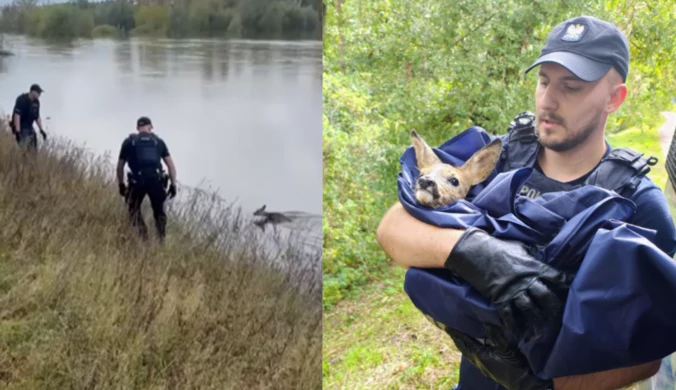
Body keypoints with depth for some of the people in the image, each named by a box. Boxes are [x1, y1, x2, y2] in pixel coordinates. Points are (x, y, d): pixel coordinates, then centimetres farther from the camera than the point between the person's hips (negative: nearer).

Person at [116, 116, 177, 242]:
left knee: (134, 209, 20)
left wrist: (121, 184, 23)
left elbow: (120, 165, 13)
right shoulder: (159, 141, 16)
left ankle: (143, 237, 3)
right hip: (156, 180, 1)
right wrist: (173, 184, 12)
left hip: (138, 180, -1)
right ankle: (162, 240, 13)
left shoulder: (129, 141, 14)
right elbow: (171, 164, 10)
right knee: (159, 211, 19)